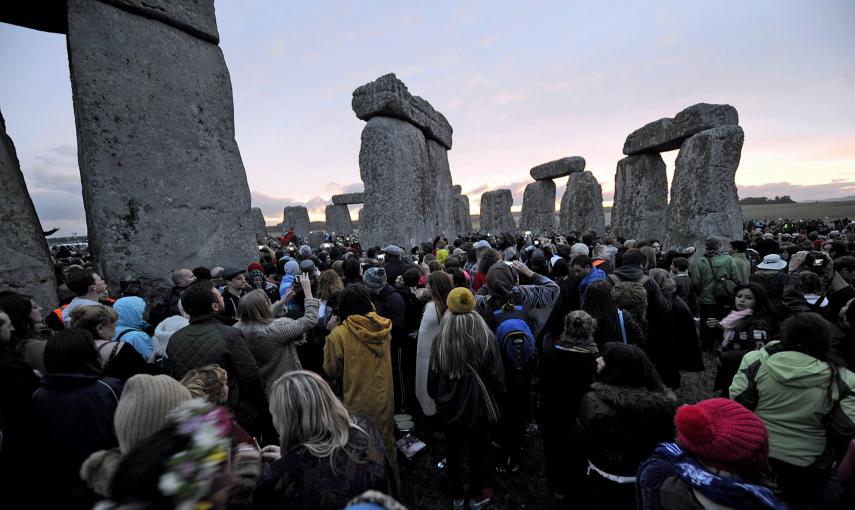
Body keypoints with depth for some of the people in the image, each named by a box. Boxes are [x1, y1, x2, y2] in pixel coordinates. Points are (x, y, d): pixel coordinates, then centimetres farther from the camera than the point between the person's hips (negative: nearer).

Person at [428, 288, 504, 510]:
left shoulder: (440, 341, -18)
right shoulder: (484, 338, -23)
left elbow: (433, 377, -5)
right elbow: (497, 375, -11)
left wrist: (437, 398, 15)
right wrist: (496, 395, 10)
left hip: (450, 405, 2)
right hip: (478, 404, -1)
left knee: (453, 450, 21)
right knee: (477, 449, 21)